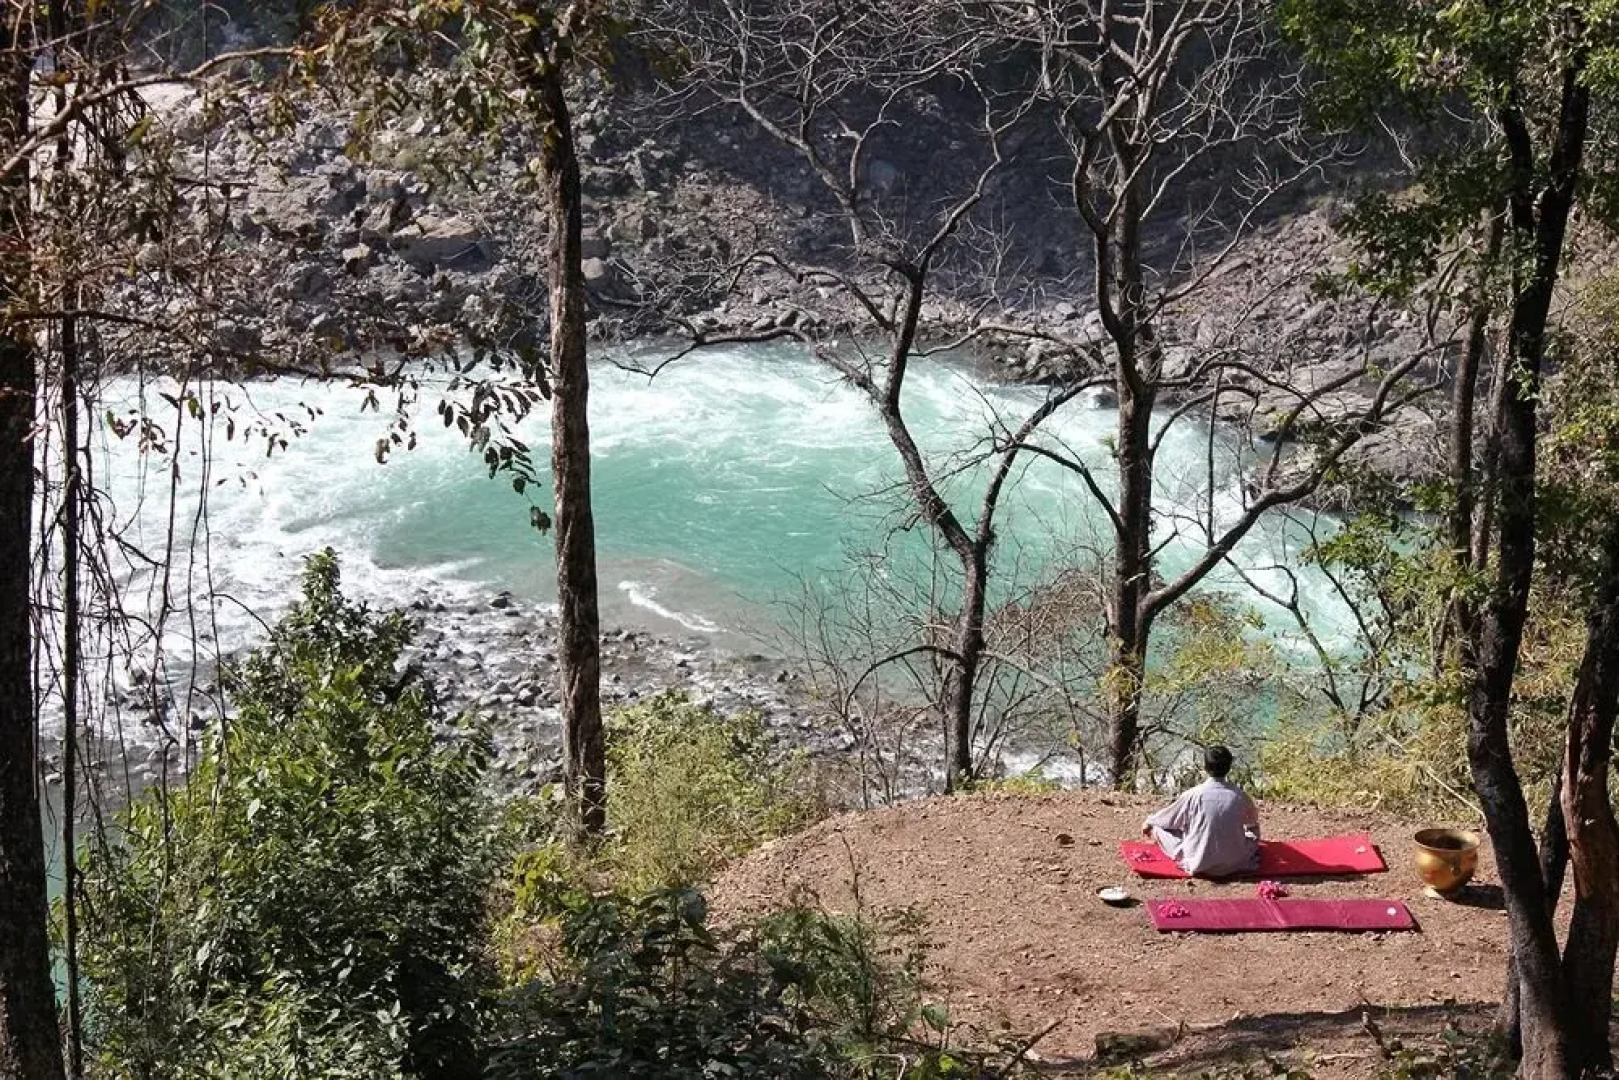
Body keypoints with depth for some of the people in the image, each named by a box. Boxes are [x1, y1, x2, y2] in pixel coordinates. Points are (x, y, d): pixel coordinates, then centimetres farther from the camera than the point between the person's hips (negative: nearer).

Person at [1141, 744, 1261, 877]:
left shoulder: (1194, 795, -10)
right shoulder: (1239, 795, -3)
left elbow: (1168, 817, 9)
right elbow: (1253, 820, 21)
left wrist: (1149, 823, 30)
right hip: (1233, 864, 0)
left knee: (1160, 828, 18)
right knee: (1253, 835, 29)